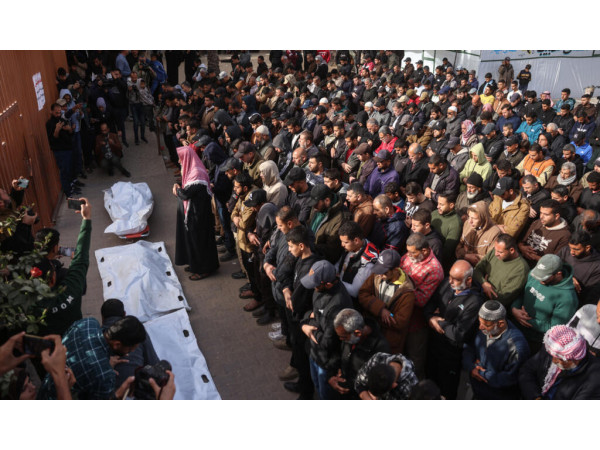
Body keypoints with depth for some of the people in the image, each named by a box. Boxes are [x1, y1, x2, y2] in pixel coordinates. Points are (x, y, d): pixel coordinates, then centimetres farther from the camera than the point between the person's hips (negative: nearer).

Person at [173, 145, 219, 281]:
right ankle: (196, 264, 34)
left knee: (199, 240, 3)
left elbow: (186, 194, -24)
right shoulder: (192, 170, 6)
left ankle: (204, 269, 17)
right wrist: (179, 189, -6)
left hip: (198, 214, -10)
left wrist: (177, 189, -5)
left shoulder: (196, 174, -25)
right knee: (192, 238, 20)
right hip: (192, 212, 10)